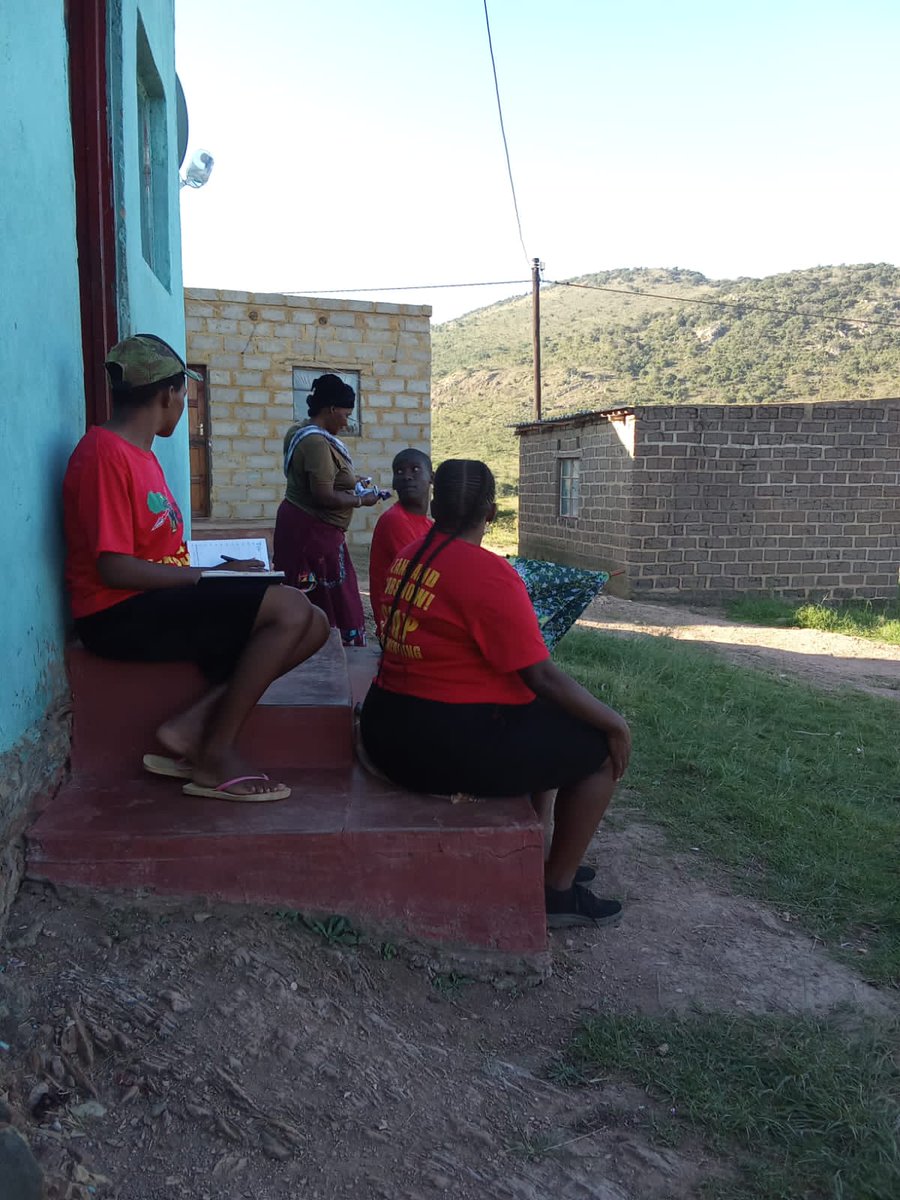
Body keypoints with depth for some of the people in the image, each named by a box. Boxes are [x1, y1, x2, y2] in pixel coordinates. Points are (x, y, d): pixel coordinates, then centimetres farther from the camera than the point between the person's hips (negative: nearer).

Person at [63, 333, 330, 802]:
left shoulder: (139, 452, 17)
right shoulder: (104, 452, -13)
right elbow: (114, 568, -20)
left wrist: (213, 568, 4)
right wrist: (212, 574, -15)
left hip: (156, 604, 9)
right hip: (121, 616, -9)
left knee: (312, 625, -3)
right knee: (290, 608, -24)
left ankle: (191, 727, -11)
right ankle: (216, 755, -13)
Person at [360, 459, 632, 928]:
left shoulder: (409, 556, 8)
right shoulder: (488, 573, -18)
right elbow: (541, 675, -17)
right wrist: (614, 723, -5)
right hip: (452, 745, -9)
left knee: (538, 718, 28)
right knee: (603, 747, 4)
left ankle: (556, 858, 37)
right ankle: (558, 890, 16)